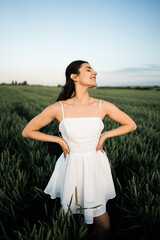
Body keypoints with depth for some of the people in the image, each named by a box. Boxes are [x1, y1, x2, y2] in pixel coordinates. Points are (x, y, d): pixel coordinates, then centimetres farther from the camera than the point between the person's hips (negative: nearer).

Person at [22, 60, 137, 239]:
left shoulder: (103, 106, -9)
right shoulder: (58, 108, -13)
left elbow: (131, 125, 6)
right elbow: (27, 132, -3)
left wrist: (104, 135, -4)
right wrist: (59, 140, -7)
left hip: (95, 167, 1)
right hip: (71, 168, -1)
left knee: (103, 225, 12)